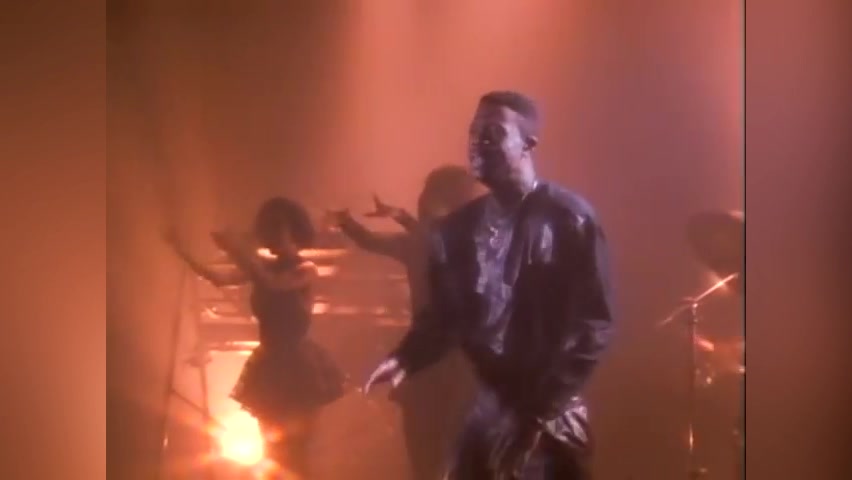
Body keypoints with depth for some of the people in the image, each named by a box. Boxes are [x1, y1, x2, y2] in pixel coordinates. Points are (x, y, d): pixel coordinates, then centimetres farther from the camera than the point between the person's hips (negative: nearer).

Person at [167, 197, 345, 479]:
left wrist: (239, 251, -29)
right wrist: (182, 250, -18)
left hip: (296, 367, -6)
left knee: (295, 450, 1)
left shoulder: (306, 270, -9)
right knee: (273, 449, 15)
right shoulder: (263, 267, 5)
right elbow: (219, 279, -7)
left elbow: (273, 284, -29)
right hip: (269, 365, 6)